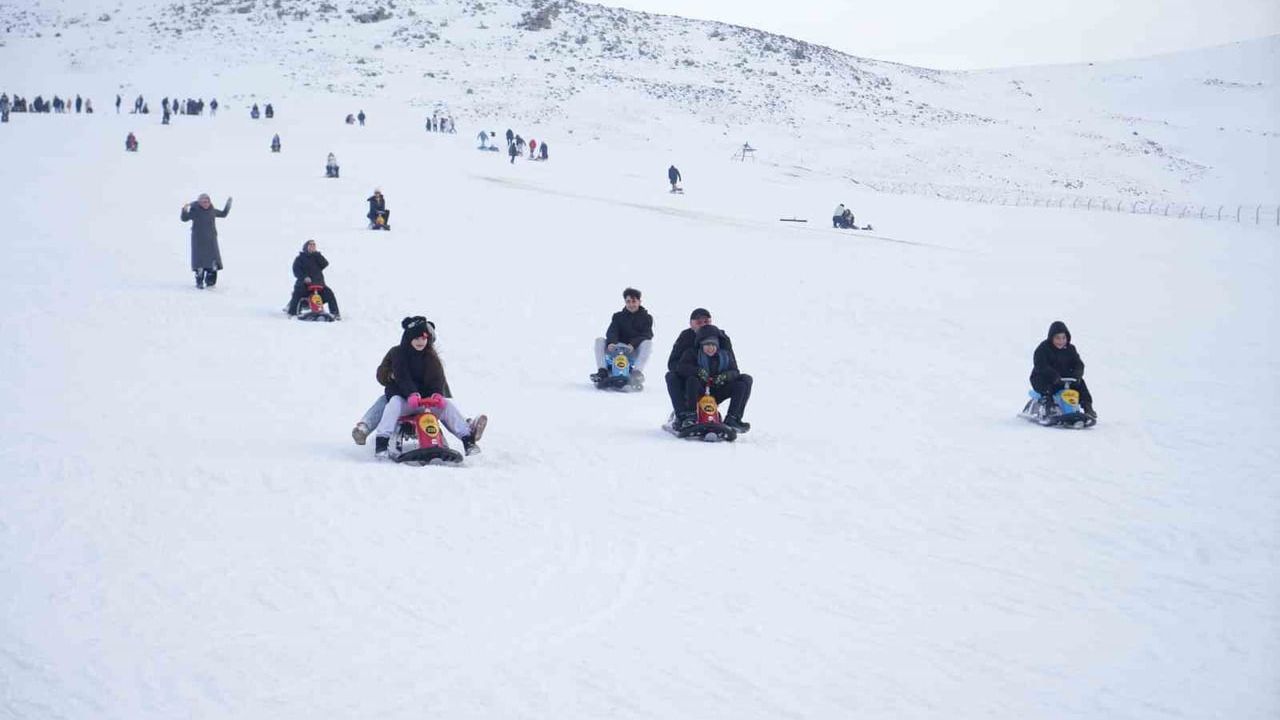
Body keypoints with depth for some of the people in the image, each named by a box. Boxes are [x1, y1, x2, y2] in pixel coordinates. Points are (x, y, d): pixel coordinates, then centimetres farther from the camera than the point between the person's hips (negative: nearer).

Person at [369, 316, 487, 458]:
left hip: (426, 400, 3)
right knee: (395, 402, -36)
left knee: (448, 403, -19)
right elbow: (402, 377, -17)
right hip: (403, 396, -3)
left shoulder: (431, 357, 10)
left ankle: (468, 439, -27)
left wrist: (437, 394, -24)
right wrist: (412, 394, -35)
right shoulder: (398, 354, -2)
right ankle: (381, 442, -41)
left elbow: (437, 378, -3)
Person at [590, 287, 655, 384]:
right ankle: (602, 371, -28)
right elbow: (611, 332, -5)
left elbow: (646, 335, -8)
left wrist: (633, 344, -28)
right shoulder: (618, 316, 12)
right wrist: (611, 343, -30)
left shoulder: (646, 318, 7)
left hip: (635, 352, -2)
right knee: (599, 340, -17)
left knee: (648, 343, -31)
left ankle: (637, 372, -40)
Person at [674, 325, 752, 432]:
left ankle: (733, 419, -18)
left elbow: (735, 372, 0)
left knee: (746, 379, -11)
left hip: (717, 393, 4)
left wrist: (725, 376, -24)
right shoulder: (692, 353, -2)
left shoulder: (726, 354, 8)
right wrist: (697, 371, -34)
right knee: (692, 380, -37)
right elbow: (680, 368, -17)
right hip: (698, 393, -4)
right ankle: (690, 416, -31)